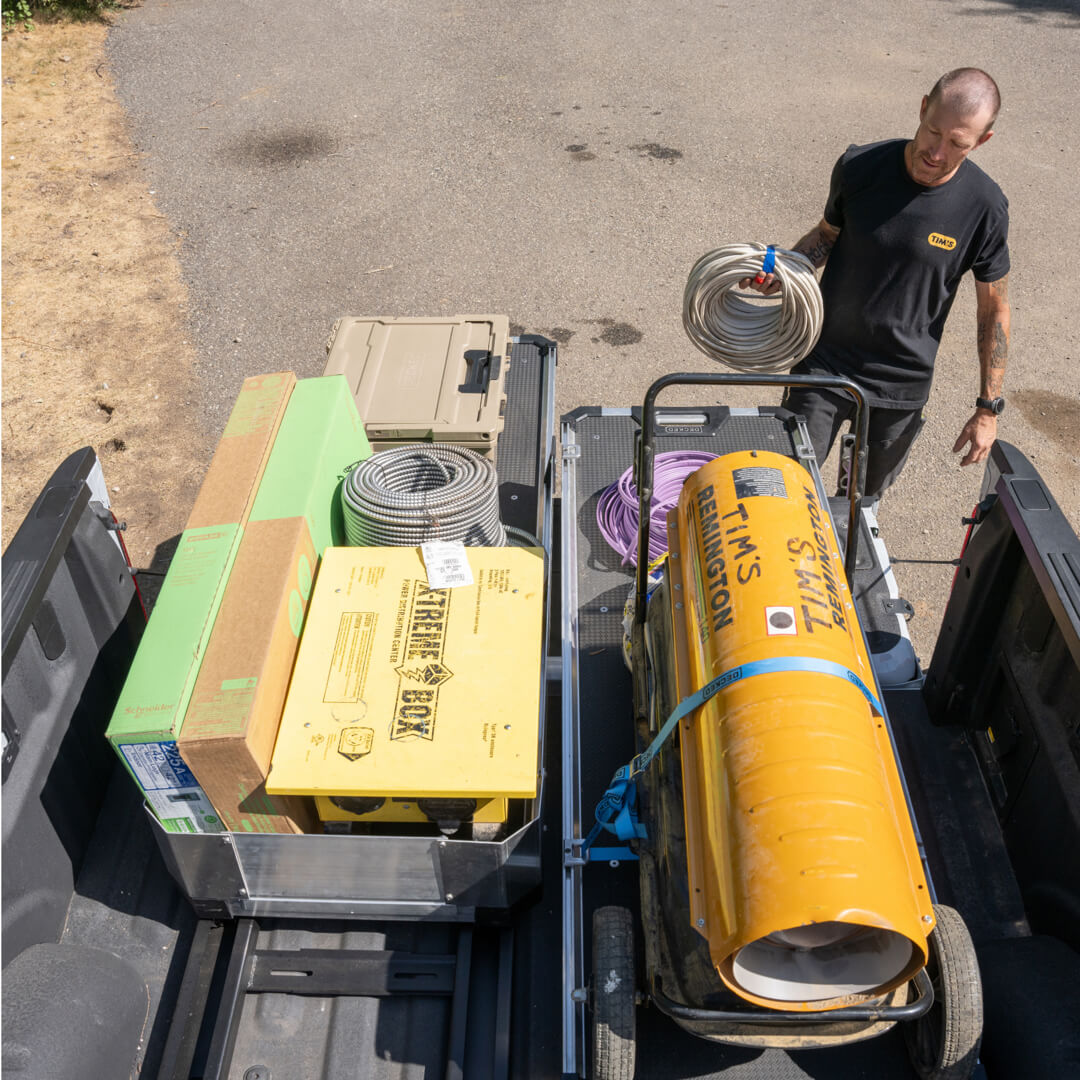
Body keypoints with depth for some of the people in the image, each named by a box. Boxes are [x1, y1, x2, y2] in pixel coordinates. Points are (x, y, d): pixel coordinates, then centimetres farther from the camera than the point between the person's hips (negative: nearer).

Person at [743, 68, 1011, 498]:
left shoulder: (984, 207, -13)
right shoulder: (860, 166, -11)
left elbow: (994, 311, -4)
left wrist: (988, 409, -2)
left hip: (902, 386, 0)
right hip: (825, 363, 0)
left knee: (864, 497, 16)